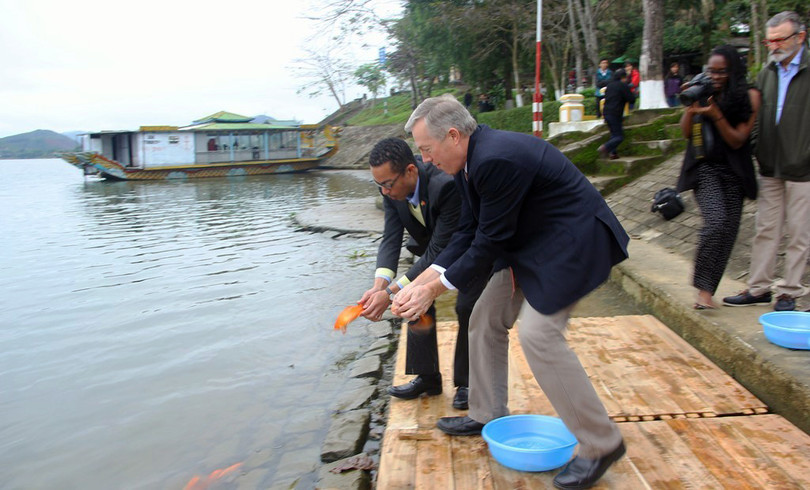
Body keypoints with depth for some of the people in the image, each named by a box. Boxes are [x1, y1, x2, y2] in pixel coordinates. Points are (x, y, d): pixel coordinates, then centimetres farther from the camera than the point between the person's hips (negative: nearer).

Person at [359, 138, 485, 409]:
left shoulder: (446, 185, -42)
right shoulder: (392, 189, -21)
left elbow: (438, 252, -40)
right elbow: (391, 238, -21)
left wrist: (391, 293, -44)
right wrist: (379, 285, -39)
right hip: (430, 247, 7)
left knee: (467, 308, -14)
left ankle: (467, 383, 4)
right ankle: (427, 377, 13)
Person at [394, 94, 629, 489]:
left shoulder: (496, 159, -28)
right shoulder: (471, 159, 2)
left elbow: (488, 242, -23)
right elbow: (467, 234, 5)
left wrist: (434, 290, -14)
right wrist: (419, 283, -2)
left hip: (572, 240, -10)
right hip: (532, 243, 10)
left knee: (538, 333, -18)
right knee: (486, 319, 11)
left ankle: (601, 444, -2)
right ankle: (487, 415, 29)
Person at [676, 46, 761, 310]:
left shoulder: (748, 96, 0)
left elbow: (738, 141, -6)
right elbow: (686, 133, 2)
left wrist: (716, 115, -18)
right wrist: (691, 107, -14)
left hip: (733, 172, 1)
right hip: (705, 169, -1)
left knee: (728, 229, -1)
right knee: (716, 221, -20)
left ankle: (707, 290, 10)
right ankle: (704, 287, -11)